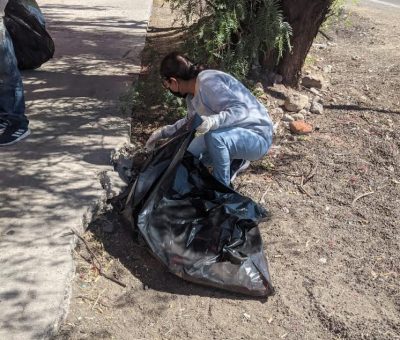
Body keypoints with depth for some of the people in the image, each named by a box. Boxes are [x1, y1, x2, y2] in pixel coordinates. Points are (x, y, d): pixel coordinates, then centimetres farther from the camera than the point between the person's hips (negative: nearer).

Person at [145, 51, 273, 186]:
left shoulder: (207, 82, -24)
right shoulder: (192, 94, 4)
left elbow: (241, 109, -31)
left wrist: (213, 121, -46)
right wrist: (163, 132, 19)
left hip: (257, 136, -9)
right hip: (233, 134, 9)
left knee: (214, 136, -36)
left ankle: (221, 184, -13)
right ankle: (235, 162, 16)